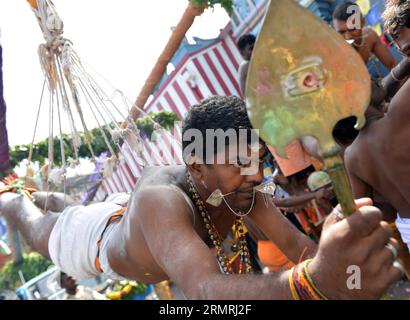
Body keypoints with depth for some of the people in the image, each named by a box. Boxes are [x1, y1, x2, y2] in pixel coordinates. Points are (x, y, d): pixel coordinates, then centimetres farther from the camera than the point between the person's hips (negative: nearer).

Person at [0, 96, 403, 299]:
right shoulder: (161, 201, -53)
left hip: (132, 224, 4)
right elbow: (203, 289, -69)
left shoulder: (238, 189, -32)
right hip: (95, 240, -4)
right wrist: (314, 280, -85)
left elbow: (297, 244, -34)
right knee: (37, 232, 28)